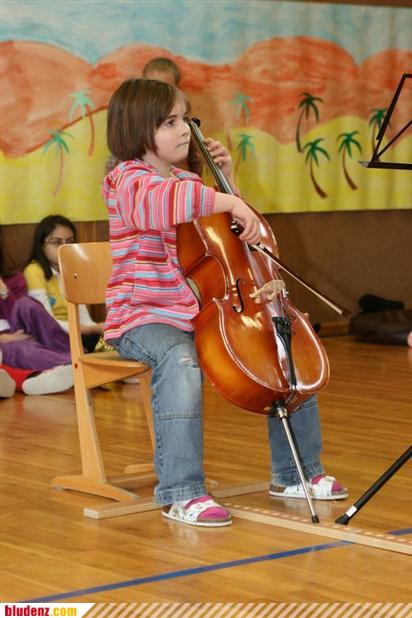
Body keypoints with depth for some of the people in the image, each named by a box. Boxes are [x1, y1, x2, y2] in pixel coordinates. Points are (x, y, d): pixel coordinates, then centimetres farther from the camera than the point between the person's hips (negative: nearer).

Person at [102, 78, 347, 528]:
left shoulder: (185, 182, 16)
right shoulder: (129, 181, -10)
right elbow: (163, 201, -36)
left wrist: (226, 178, 17)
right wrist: (226, 201, -43)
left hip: (201, 314, 8)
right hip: (144, 318, -8)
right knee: (180, 363, -40)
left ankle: (296, 473, 15)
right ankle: (181, 493, -34)